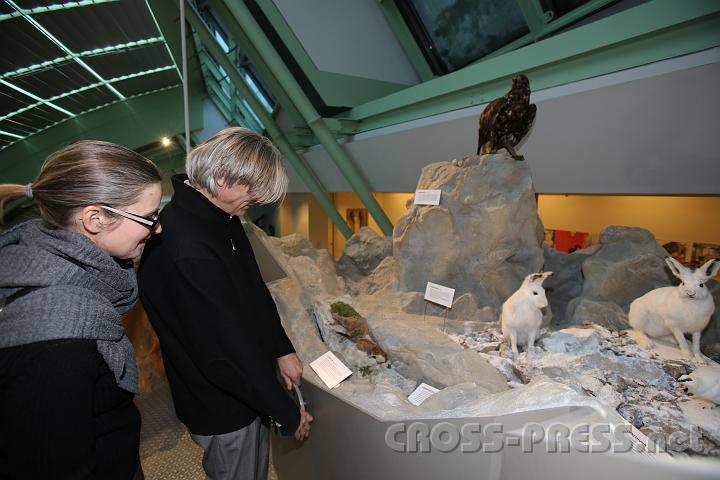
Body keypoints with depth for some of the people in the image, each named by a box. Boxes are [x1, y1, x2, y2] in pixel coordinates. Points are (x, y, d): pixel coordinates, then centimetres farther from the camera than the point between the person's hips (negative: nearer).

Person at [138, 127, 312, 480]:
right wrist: (287, 415, -17)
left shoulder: (223, 218, -2)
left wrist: (282, 350, 1)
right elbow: (224, 353, -29)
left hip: (249, 387, 8)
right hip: (223, 412, -8)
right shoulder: (185, 249, -34)